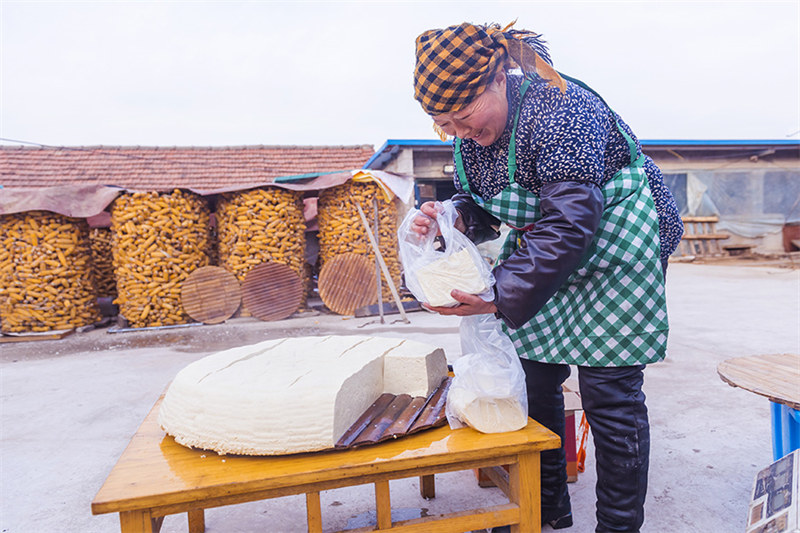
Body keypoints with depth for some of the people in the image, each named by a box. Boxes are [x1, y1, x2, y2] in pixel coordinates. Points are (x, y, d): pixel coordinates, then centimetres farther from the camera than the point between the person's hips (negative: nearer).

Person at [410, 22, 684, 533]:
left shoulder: (558, 111, -26)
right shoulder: (473, 131, 0)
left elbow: (570, 224, -32)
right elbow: (482, 210, 7)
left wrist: (503, 297, -32)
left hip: (615, 253, -8)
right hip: (546, 258, 8)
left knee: (610, 397, -4)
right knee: (533, 384, 8)